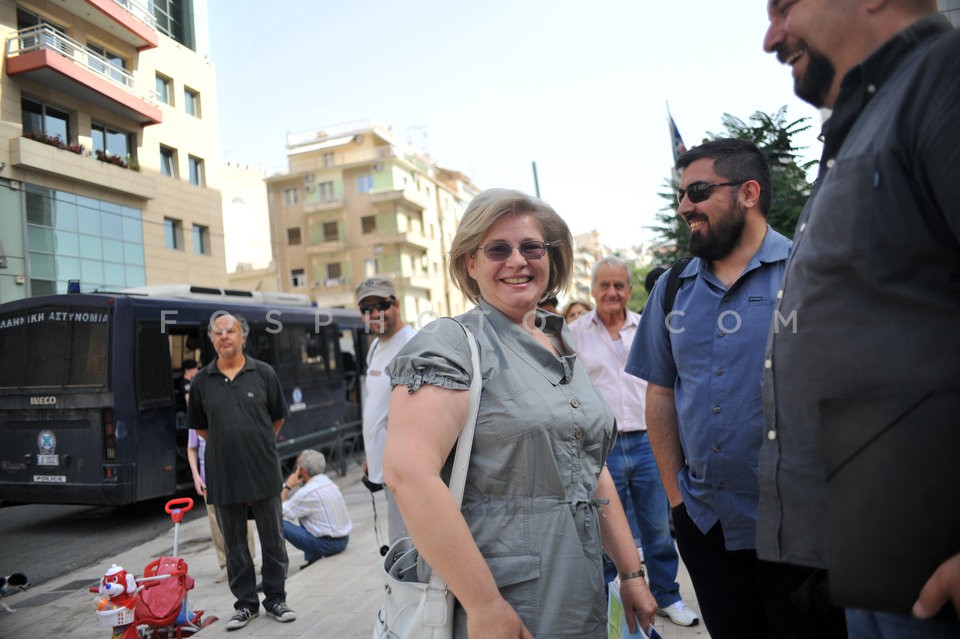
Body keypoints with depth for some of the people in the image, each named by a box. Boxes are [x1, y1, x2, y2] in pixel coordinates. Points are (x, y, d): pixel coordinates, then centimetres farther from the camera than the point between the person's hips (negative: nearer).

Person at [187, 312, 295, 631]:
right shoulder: (202, 381, 2)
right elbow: (200, 427, 13)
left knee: (273, 541, 9)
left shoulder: (264, 373, -2)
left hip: (264, 473, -1)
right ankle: (245, 603, 28)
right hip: (223, 477, 2)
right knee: (234, 545, 13)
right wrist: (227, 444, 10)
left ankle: (275, 598, 25)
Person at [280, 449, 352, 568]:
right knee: (302, 513, 24)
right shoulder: (328, 481, 8)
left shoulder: (307, 492, -17)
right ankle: (314, 559, 22)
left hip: (328, 544, -8)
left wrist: (287, 486, -5)